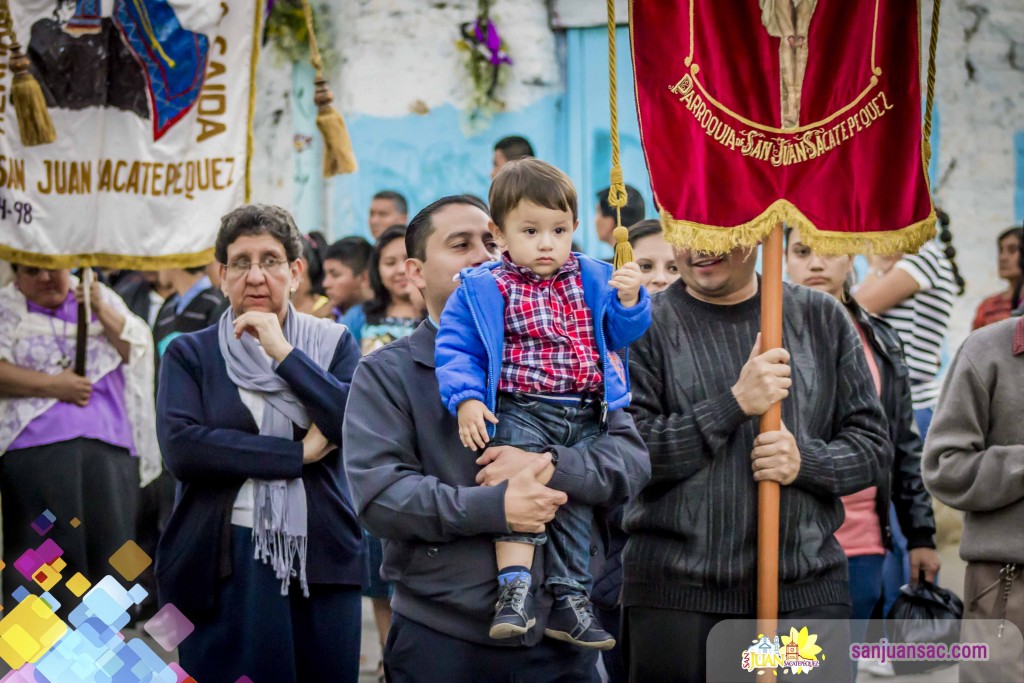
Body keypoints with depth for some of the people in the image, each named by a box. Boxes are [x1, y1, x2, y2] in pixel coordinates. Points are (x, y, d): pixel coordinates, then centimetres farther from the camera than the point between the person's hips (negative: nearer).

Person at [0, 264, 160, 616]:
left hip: (109, 447, 3)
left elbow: (138, 349, 9)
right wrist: (53, 386, -8)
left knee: (108, 544, -3)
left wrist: (101, 310, -3)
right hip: (36, 450, -3)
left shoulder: (101, 298, 20)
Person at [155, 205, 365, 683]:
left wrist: (284, 352, -10)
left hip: (321, 557, 1)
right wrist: (298, 453, -11)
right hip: (222, 564, -1)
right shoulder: (190, 353, 5)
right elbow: (180, 447, -12)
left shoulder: (333, 343, 9)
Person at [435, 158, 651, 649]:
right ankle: (514, 587, -28)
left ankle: (570, 599, 9)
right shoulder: (482, 290, 1)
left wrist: (629, 301, -7)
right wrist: (467, 399, -16)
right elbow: (458, 349, -2)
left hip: (585, 419, 4)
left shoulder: (593, 279, 12)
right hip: (521, 411, -4)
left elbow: (622, 334, 12)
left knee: (578, 496, 3)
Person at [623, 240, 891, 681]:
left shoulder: (821, 318, 11)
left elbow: (873, 442, 10)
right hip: (676, 595, -1)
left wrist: (807, 462, -10)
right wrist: (734, 404, -14)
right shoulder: (644, 326, 2)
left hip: (806, 591, 2)